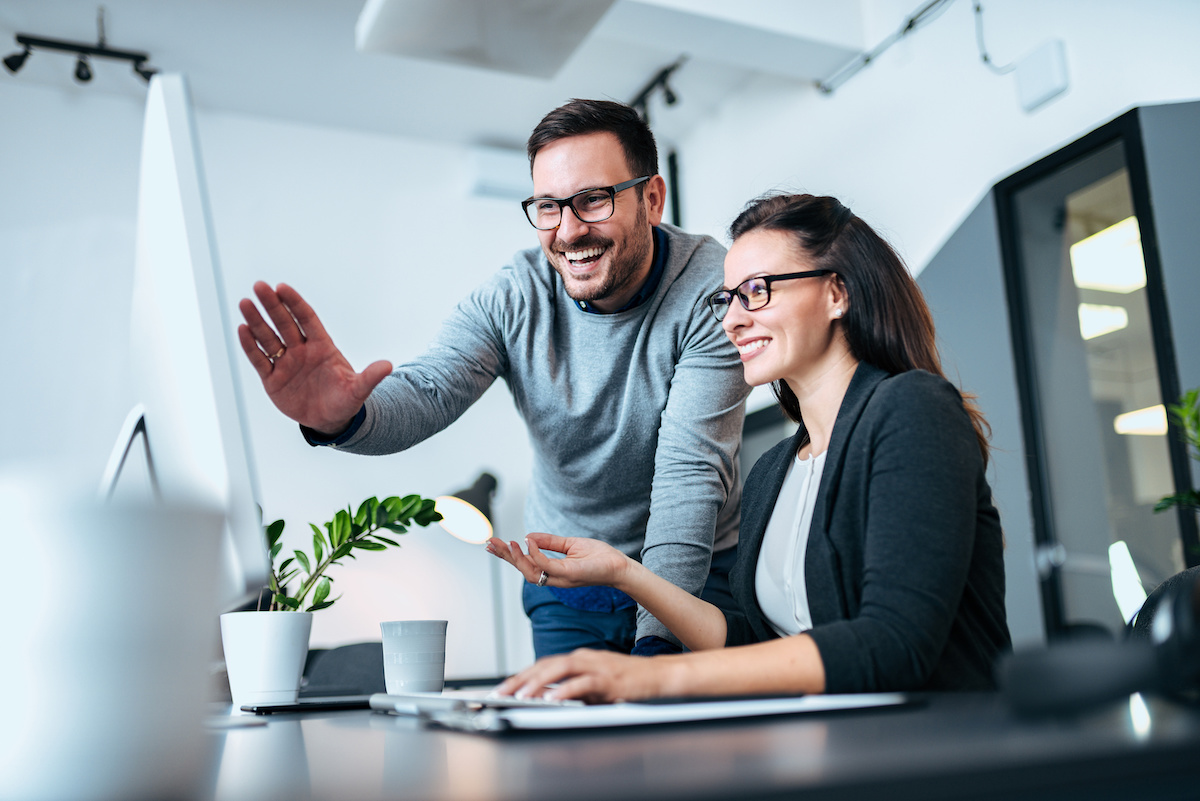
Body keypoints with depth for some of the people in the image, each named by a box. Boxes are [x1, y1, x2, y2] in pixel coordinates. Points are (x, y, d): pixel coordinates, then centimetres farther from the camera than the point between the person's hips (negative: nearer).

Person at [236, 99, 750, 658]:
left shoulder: (711, 289, -20)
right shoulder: (512, 297, -11)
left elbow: (691, 470, -25)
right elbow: (426, 392, -23)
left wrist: (657, 639, -33)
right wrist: (340, 418, -48)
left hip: (698, 571, -2)